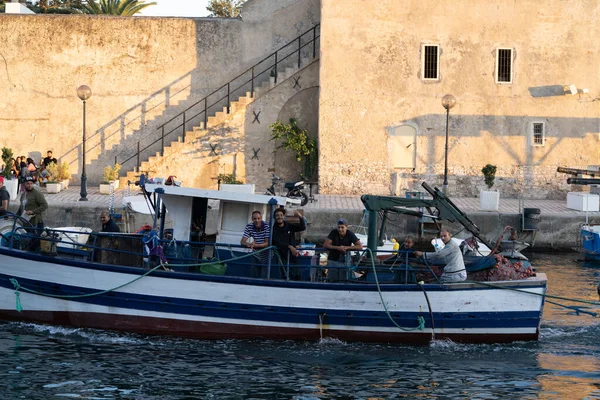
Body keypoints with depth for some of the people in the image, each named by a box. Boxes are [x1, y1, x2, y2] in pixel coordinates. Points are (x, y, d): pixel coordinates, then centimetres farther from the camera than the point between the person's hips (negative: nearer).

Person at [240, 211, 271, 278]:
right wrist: (248, 244, -39)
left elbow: (267, 243, -25)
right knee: (256, 276, 12)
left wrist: (255, 245, -40)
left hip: (265, 257, -4)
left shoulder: (267, 226, -22)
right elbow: (242, 242, -15)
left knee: (263, 277, -7)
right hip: (256, 256, 4)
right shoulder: (249, 227, -12)